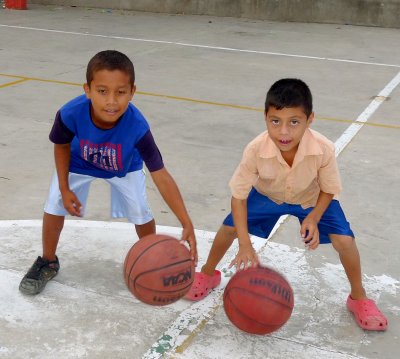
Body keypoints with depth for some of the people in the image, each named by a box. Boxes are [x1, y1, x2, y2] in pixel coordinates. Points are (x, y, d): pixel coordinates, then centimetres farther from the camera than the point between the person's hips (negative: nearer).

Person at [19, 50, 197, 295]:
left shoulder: (137, 126, -43)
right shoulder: (70, 114, -39)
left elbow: (161, 176, -41)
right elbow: (62, 146, -14)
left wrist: (187, 224, -46)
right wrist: (64, 189, -13)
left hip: (125, 167, -1)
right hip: (79, 164, 1)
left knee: (141, 214, -5)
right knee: (55, 206, 1)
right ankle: (48, 262, 28)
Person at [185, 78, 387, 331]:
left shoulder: (324, 149, -39)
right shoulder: (256, 150, -39)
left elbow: (329, 190, -17)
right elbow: (238, 195, -25)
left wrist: (313, 218, -33)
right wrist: (245, 244, -31)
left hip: (313, 199, -1)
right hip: (267, 195, 1)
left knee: (344, 240, -14)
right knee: (230, 227, -2)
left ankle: (359, 298, 13)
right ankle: (208, 274, 28)